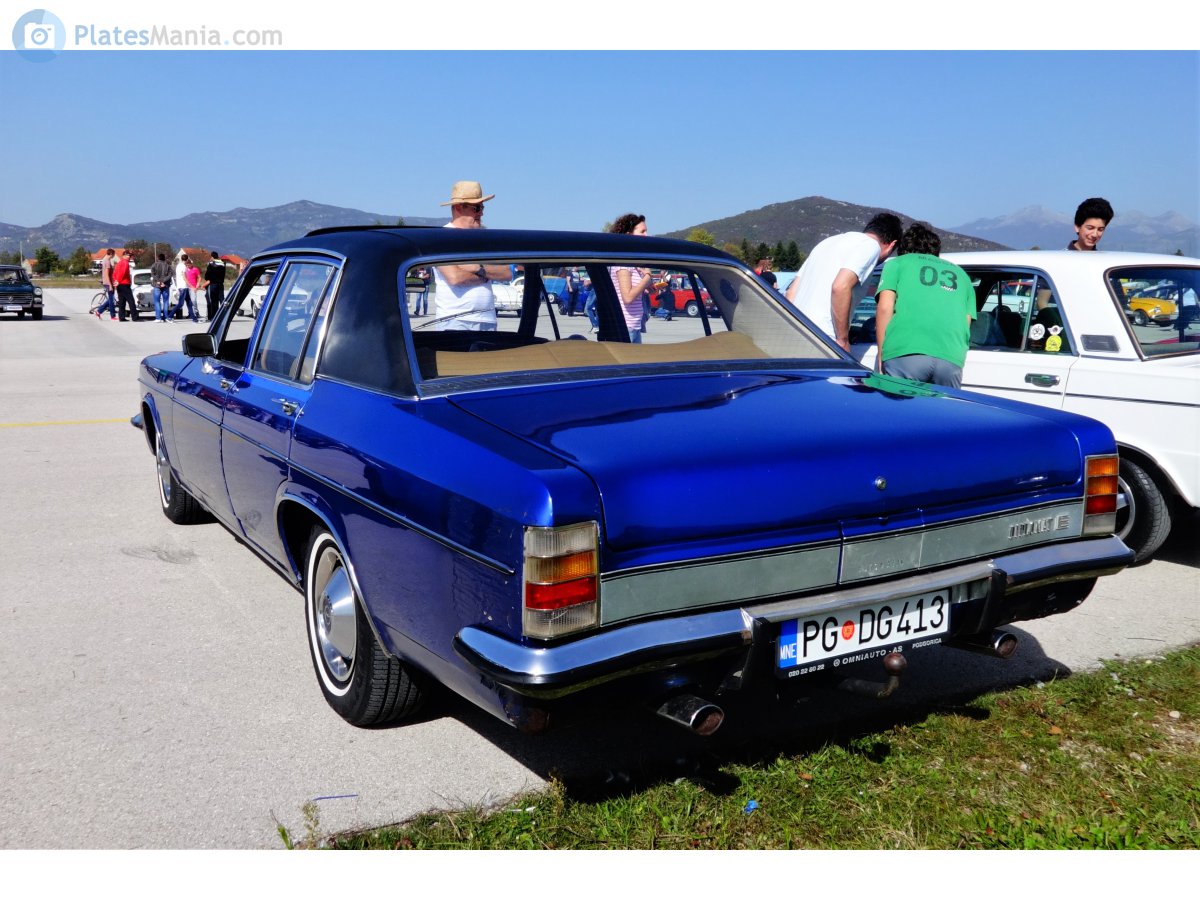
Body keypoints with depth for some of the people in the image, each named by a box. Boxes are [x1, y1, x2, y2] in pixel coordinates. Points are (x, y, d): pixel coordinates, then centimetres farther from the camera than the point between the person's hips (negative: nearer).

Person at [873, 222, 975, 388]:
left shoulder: (897, 263, 22)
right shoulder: (960, 273, 32)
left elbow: (885, 308, 8)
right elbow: (966, 323, 23)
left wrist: (882, 357, 11)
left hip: (904, 352, -3)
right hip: (952, 357, 3)